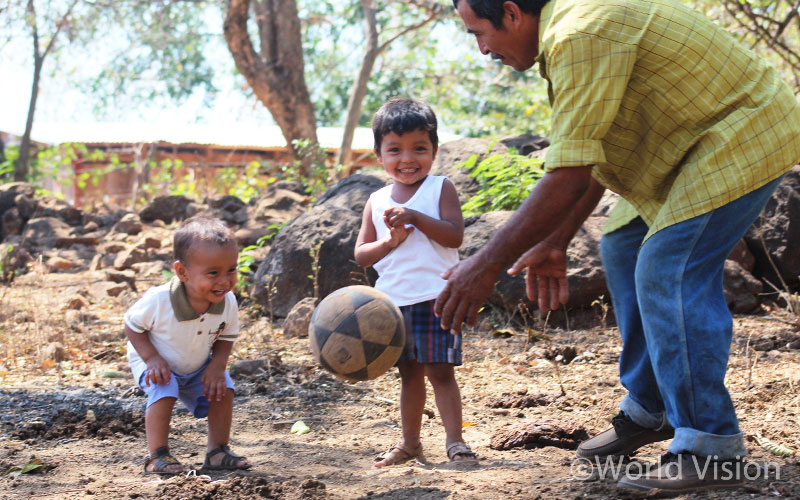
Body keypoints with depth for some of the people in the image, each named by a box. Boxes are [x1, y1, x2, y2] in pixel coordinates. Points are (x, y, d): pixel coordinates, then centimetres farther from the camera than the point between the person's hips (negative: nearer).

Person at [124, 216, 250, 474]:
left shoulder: (227, 303, -24)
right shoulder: (157, 301, -36)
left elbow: (226, 337, -6)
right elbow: (132, 325, -19)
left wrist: (217, 366, -22)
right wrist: (152, 358, -29)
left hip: (198, 367, 4)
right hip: (156, 363, -4)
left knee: (223, 389, -10)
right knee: (164, 391, -28)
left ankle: (217, 452, 6)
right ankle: (157, 456, -15)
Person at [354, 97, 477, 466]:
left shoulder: (441, 189, -2)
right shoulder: (377, 201, 9)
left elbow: (455, 235, -13)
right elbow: (361, 254, 6)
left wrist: (415, 218, -21)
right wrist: (390, 242, -12)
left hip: (435, 297, -4)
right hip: (393, 301, 4)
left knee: (440, 370, -5)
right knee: (409, 373, 13)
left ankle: (455, 442, 1)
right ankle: (409, 443, 23)